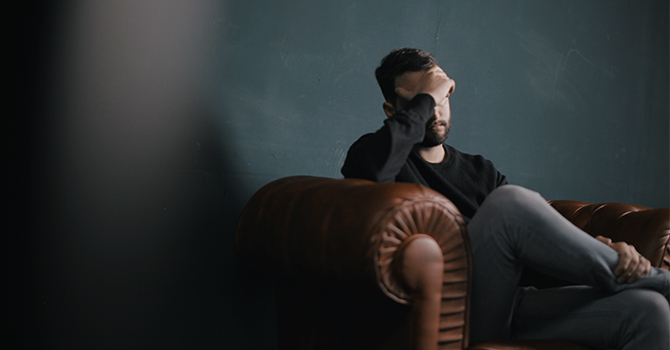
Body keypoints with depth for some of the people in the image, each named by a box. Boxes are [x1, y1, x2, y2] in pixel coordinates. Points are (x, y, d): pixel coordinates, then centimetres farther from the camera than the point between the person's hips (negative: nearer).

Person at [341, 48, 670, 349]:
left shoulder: (481, 171, 25)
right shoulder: (377, 151, 8)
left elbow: (544, 233, 14)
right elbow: (372, 168, -19)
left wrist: (605, 248, -7)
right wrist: (424, 98, -6)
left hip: (511, 309, 6)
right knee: (510, 202, -29)